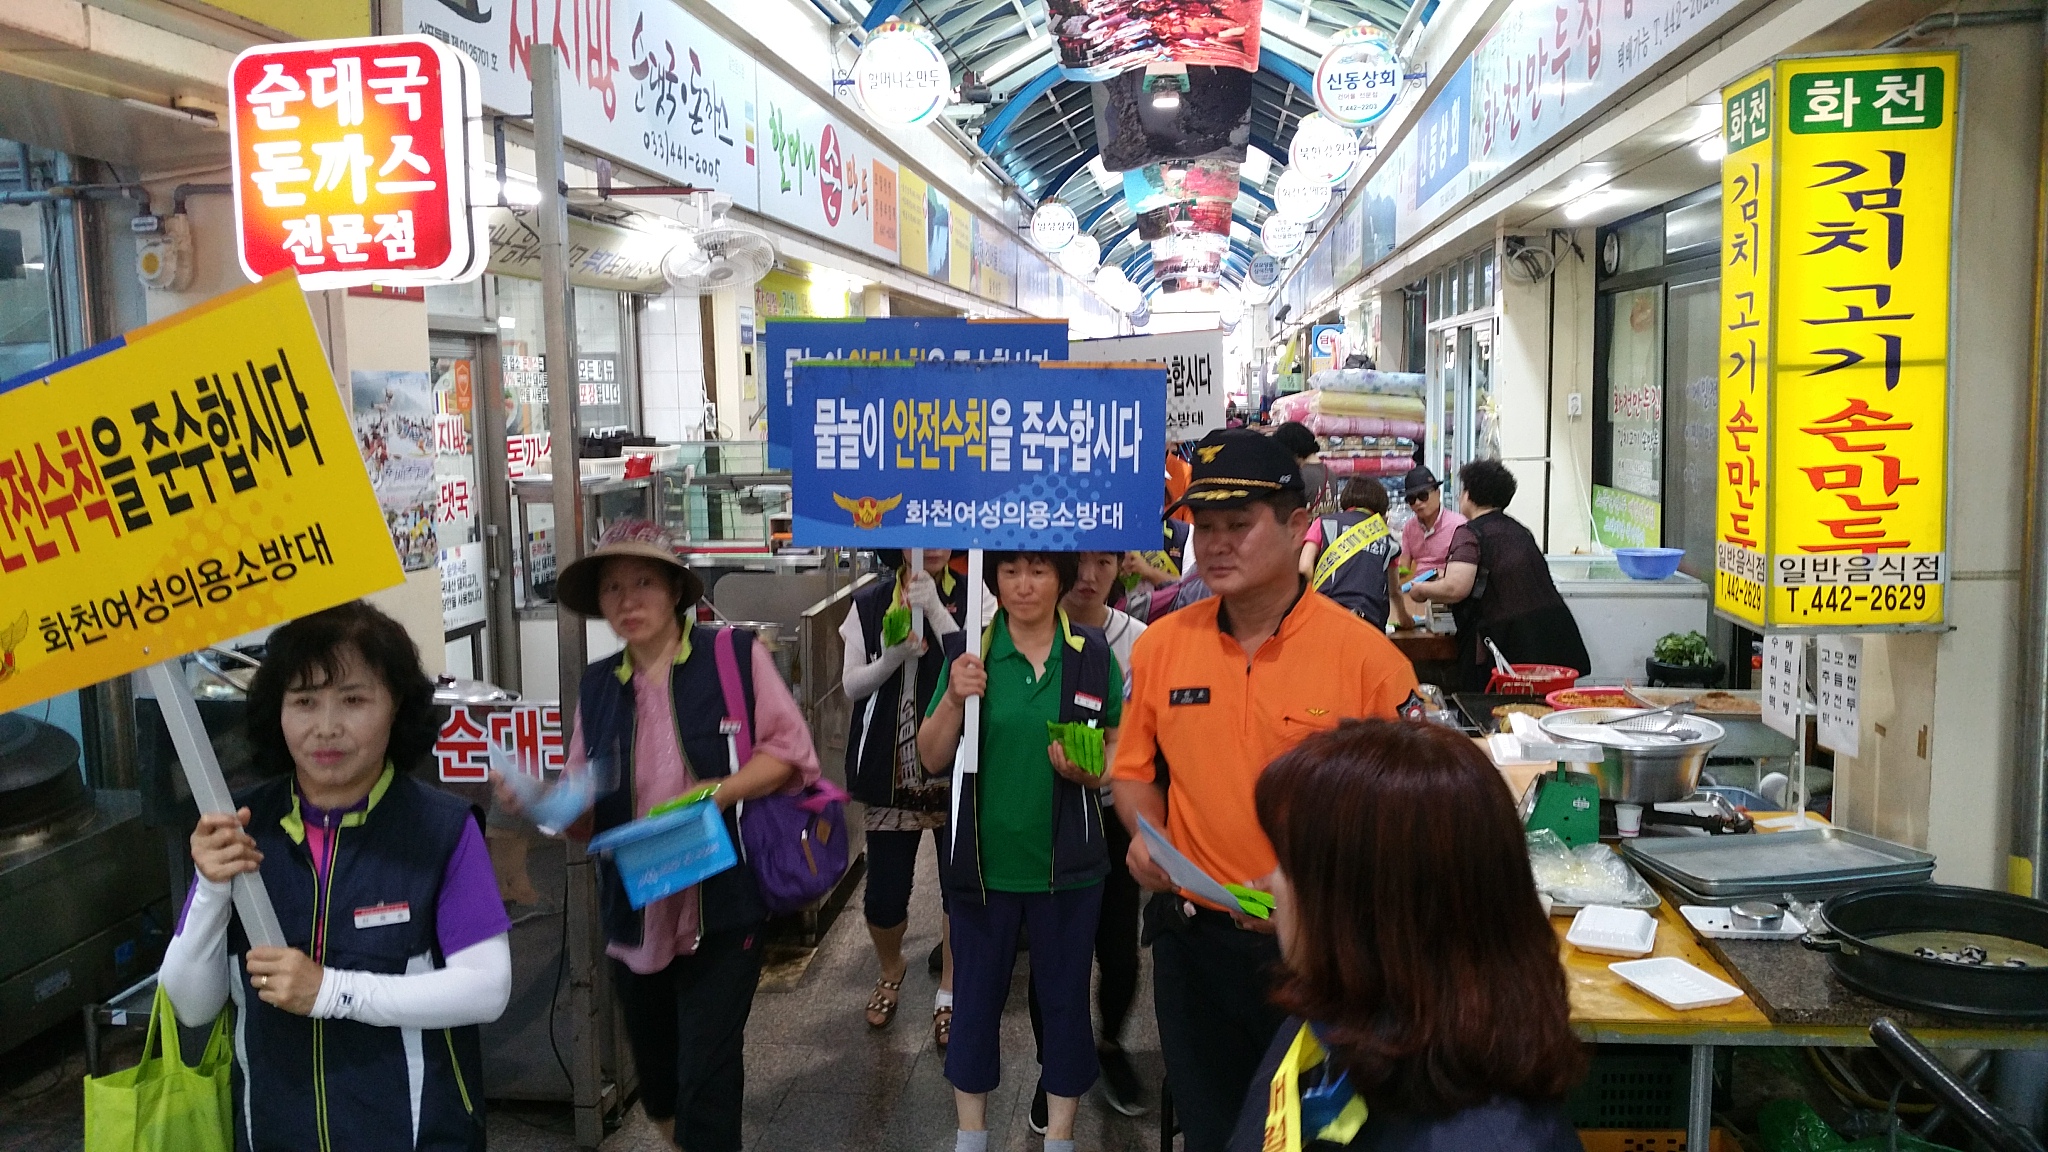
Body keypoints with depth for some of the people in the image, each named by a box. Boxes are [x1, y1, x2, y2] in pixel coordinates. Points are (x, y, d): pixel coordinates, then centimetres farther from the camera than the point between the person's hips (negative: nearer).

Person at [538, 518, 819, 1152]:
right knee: (656, 1081, 17)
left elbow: (790, 751, -5)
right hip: (634, 919, 5)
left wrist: (717, 793, -20)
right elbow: (586, 815, 8)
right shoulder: (596, 686, 7)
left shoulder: (736, 655, -6)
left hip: (723, 915, -4)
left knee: (707, 1084, -4)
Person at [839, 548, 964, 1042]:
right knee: (884, 893, 8)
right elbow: (852, 685, 0)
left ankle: (949, 992, 26)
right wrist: (895, 655, -17)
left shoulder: (971, 599, -3)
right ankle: (891, 971, 38)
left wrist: (936, 612, -21)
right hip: (890, 771, 1)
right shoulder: (870, 604, 3)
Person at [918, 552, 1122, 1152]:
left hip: (1068, 864, 0)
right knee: (976, 995, 14)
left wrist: (1089, 770, -18)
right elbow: (933, 760, -5)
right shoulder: (968, 650, -5)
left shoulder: (1094, 653, -5)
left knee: (1064, 996, 12)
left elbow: (1120, 746, 3)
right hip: (982, 860, 0)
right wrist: (954, 699, -23)